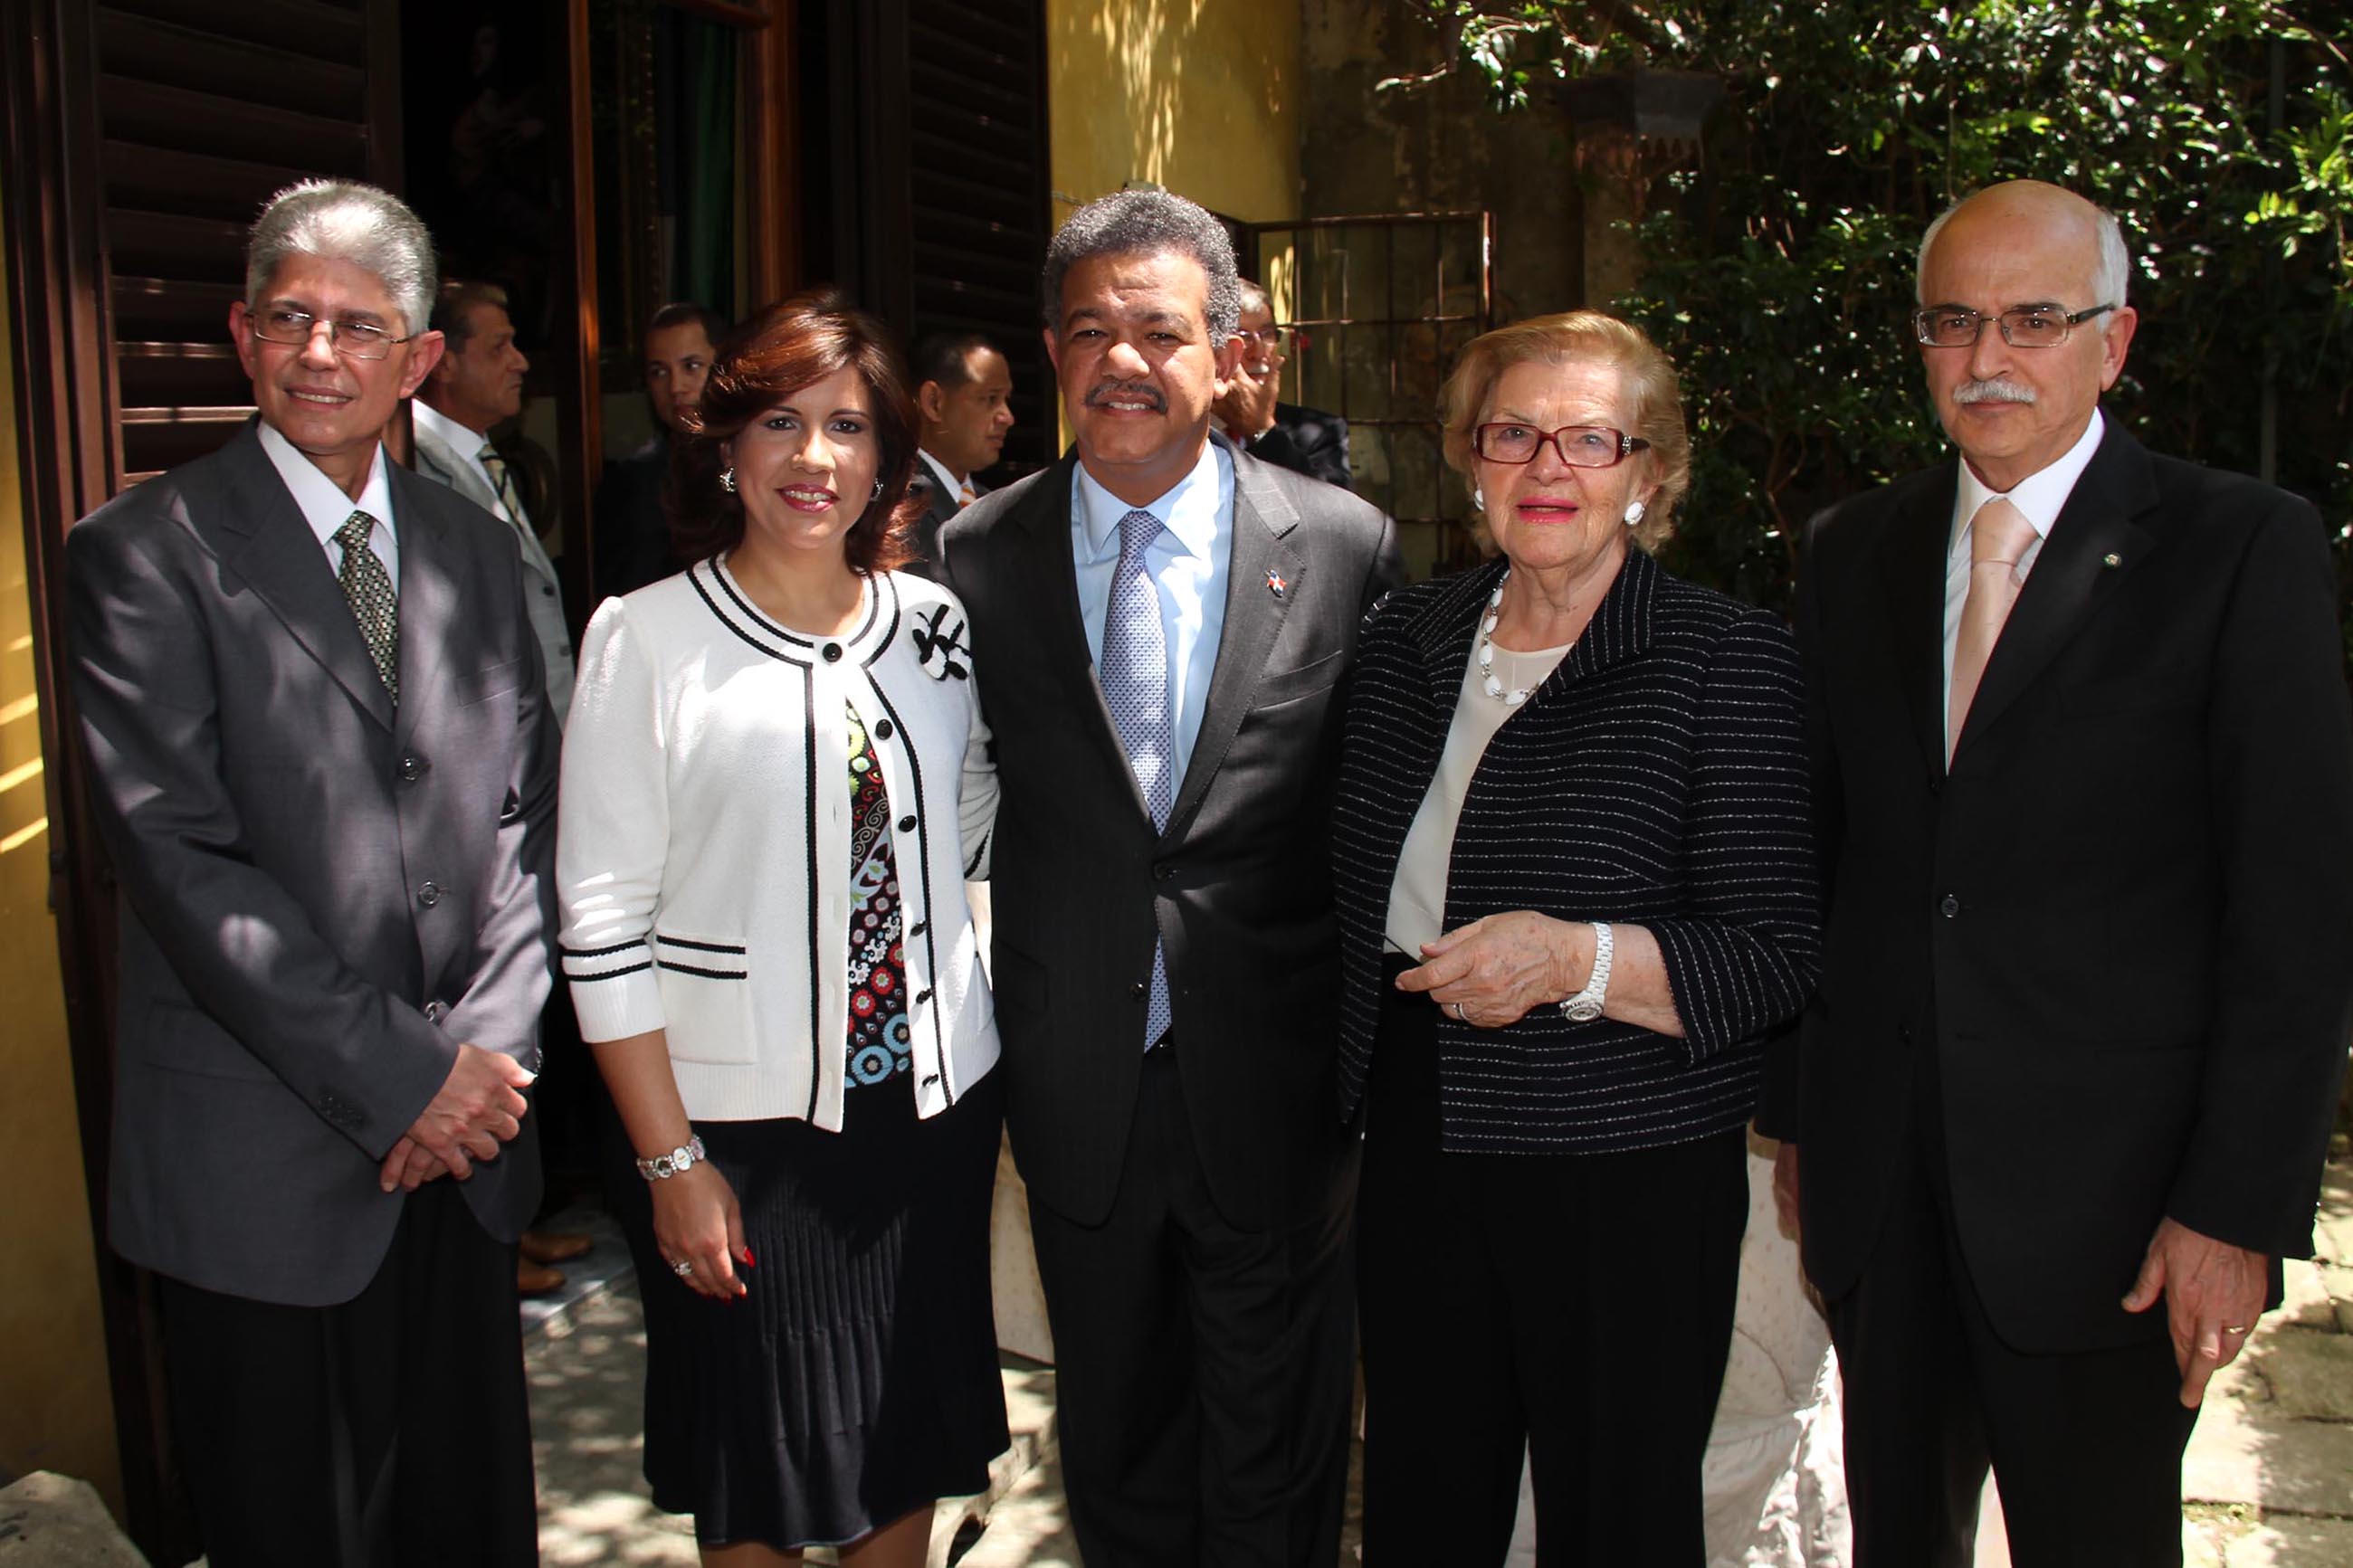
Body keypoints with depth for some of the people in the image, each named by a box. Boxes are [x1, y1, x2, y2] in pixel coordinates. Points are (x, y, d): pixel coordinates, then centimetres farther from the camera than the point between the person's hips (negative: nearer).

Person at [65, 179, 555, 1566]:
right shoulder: (147, 552, -7)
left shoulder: (477, 550, 9)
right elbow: (179, 856, -14)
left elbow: (528, 813, 7)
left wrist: (490, 1047, -7)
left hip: (468, 1138, 4)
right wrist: (403, 1077, -15)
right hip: (268, 1162, -4)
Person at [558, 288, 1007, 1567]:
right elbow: (602, 919, -10)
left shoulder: (934, 623, 3)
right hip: (741, 1121, -3)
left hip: (931, 1096, 4)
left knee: (910, 1436, 18)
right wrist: (670, 1160, -11)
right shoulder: (646, 636, -9)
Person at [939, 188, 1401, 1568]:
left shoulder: (1346, 546, -6)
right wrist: (993, 1037, 0)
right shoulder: (978, 555, -2)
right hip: (1080, 1091, 2)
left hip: (1277, 1096, -1)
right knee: (1116, 1453, 21)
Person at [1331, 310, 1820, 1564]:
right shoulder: (1408, 636, 6)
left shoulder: (1726, 657, -10)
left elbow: (1777, 956, -13)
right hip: (1417, 1151, 5)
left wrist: (1576, 960, -27)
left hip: (1629, 1178, -4)